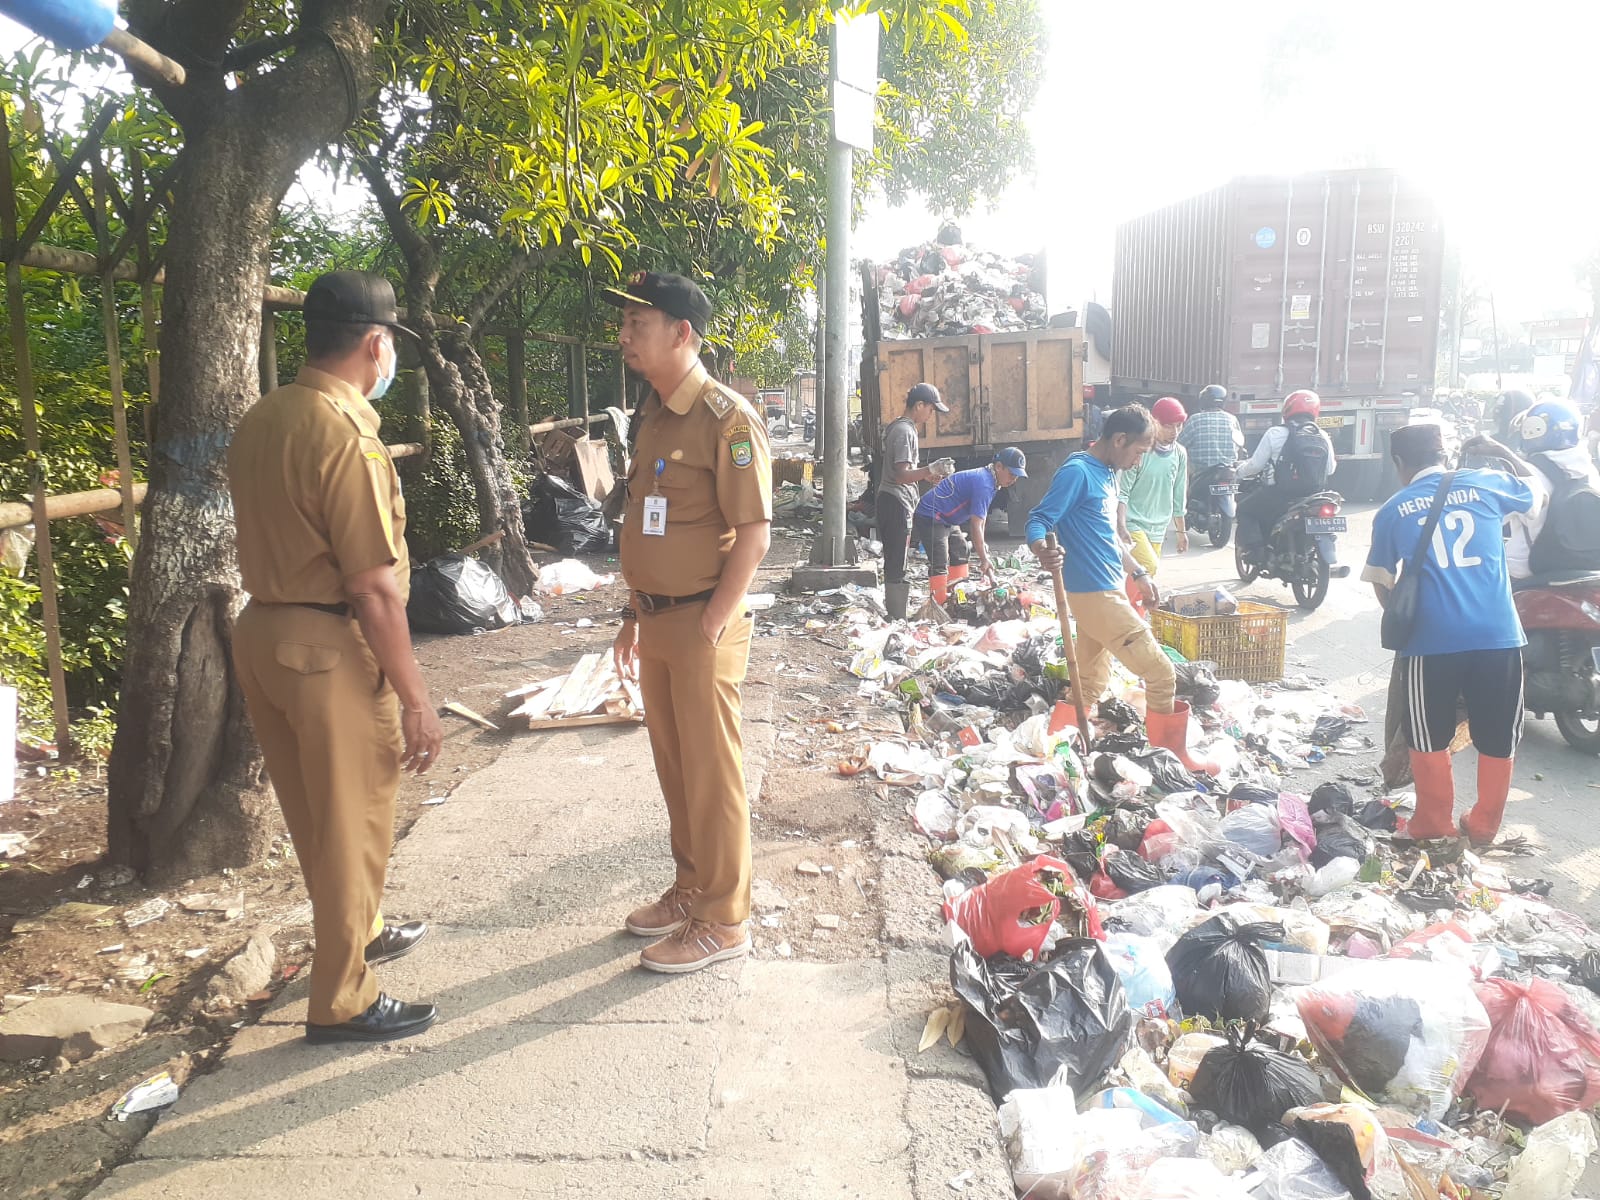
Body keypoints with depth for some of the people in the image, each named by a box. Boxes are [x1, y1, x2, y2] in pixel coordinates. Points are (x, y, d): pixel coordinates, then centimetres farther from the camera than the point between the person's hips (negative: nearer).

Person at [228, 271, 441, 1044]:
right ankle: (341, 1002, 19)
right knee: (352, 826, 6)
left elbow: (273, 537, 12)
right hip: (329, 646, -9)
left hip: (262, 629, 9)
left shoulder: (261, 419, 7)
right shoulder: (346, 434, -20)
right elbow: (374, 588, -21)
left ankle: (358, 932, 44)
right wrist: (415, 696, -16)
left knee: (315, 812, 23)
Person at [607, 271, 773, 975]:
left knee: (711, 774, 1)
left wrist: (710, 627, -18)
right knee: (673, 767, 17)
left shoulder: (727, 418, -15)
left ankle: (723, 923, 15)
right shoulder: (652, 415, 11)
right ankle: (691, 889, 33)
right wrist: (635, 615, 16)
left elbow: (753, 533, -18)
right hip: (657, 620, 8)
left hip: (703, 624, -8)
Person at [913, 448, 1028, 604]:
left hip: (944, 520, 12)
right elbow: (975, 525, -25)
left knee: (961, 551, 18)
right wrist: (984, 559, -20)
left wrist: (981, 543, 12)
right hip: (930, 519, -12)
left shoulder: (986, 477, 9)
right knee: (939, 564, -17)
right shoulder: (984, 484, -23)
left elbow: (981, 517, 18)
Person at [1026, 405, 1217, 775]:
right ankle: (1173, 756, 12)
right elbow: (1037, 521, -22)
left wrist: (1138, 572, 26)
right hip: (1095, 595, -10)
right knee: (1160, 673, -3)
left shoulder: (1108, 475, 14)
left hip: (1104, 591, 10)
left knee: (1090, 684, 14)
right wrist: (1043, 552, -43)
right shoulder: (1077, 473, -14)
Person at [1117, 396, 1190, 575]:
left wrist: (1181, 531, 19)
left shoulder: (1180, 454, 7)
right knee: (1149, 567, -24)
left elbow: (1178, 497, 16)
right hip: (1133, 524, -6)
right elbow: (1121, 492, -14)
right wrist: (1121, 527, -25)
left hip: (1157, 529, 6)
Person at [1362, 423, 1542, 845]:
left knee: (1430, 739, 14)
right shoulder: (1485, 484, 7)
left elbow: (1381, 581, 14)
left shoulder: (1392, 511, 6)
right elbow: (1536, 494, 28)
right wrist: (1498, 451, 36)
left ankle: (1433, 826, 23)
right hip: (1498, 635, 1)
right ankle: (1483, 827, 26)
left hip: (1430, 640, -1)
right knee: (1497, 739, 16)